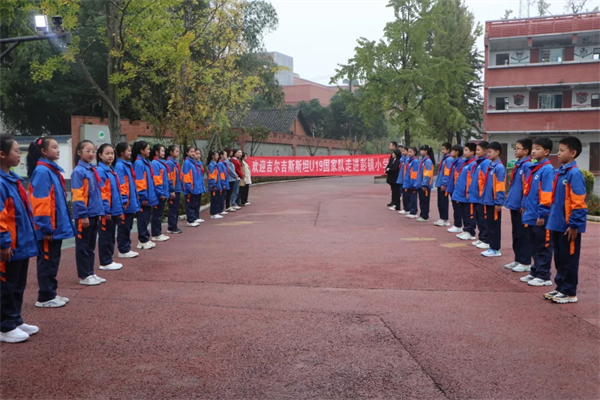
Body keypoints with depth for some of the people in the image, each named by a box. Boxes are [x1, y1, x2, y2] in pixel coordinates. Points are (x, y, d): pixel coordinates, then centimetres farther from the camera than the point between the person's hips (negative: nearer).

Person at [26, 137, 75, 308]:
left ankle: (51, 292, 26)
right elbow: (40, 202, -20)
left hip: (56, 226, 9)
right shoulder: (42, 171, -16)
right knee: (47, 261, 0)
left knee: (53, 260, 16)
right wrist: (46, 228, -21)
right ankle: (45, 297, 10)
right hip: (49, 228, -9)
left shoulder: (52, 169, 13)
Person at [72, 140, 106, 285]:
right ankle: (84, 276, 10)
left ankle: (90, 273, 24)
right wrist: (83, 215, -19)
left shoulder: (93, 170, 11)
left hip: (94, 214, 8)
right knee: (83, 246, 2)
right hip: (84, 215, -8)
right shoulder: (78, 171, -13)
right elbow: (77, 196, -17)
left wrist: (100, 210, 13)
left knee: (91, 246, 15)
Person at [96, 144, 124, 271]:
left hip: (114, 210, 9)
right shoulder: (100, 171, -12)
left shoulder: (112, 171, 14)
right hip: (106, 211, -9)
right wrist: (105, 210, -20)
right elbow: (100, 193, -17)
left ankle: (109, 260, 23)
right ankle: (105, 263, 8)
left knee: (111, 236, 14)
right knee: (105, 236, 0)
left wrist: (120, 208, 15)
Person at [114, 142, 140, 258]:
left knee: (128, 227, 14)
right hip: (126, 203, -9)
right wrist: (124, 201, -21)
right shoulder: (119, 166, -14)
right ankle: (123, 250, 6)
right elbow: (120, 185, -19)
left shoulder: (128, 165, 15)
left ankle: (126, 248, 22)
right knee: (124, 227, -1)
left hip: (131, 202, 9)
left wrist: (135, 198, 19)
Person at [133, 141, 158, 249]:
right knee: (143, 218, 0)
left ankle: (144, 239, 21)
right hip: (144, 198, -9)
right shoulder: (139, 164, -14)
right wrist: (143, 197, -19)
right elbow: (139, 182, -18)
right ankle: (143, 241, 7)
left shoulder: (145, 162, 13)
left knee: (146, 218, 13)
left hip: (148, 196, 9)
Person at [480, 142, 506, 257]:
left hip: (494, 202, -8)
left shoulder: (499, 167, -13)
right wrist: (484, 197, 14)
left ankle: (496, 249, 8)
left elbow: (500, 187, -17)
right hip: (488, 201, 8)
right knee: (490, 225, 13)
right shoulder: (490, 166, 12)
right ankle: (492, 247, 21)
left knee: (494, 226, 0)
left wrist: (498, 202, -18)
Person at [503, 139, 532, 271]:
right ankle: (518, 259, 23)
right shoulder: (517, 165, 12)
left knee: (523, 234, 0)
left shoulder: (527, 166, -14)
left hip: (521, 205, -9)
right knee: (516, 234, 14)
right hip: (514, 204, 9)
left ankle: (525, 261, 9)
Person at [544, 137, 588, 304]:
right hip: (557, 223, 8)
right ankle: (560, 287, 26)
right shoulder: (559, 172, 10)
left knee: (568, 259, 3)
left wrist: (574, 225, -19)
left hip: (568, 226, -8)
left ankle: (569, 292, 13)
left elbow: (578, 203, -18)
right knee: (559, 258, 16)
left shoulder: (574, 173, -15)